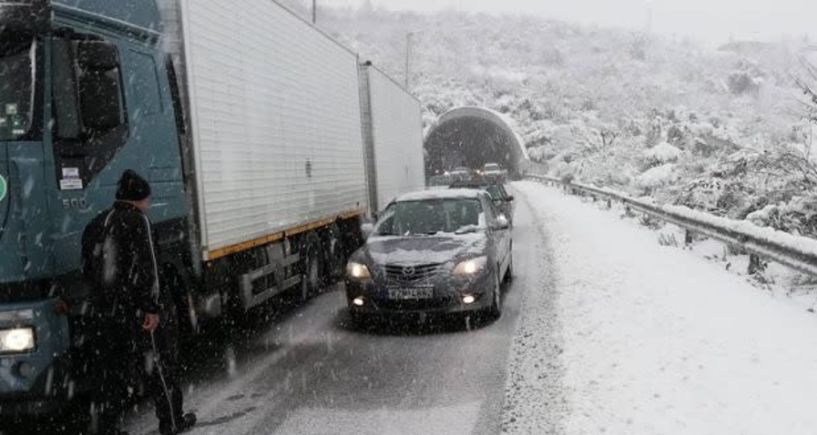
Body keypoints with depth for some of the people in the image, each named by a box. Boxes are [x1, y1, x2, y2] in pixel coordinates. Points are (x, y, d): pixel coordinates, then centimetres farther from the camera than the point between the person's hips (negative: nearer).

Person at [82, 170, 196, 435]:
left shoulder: (96, 225, 13)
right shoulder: (136, 221, -11)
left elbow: (87, 269, 17)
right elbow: (145, 266, -19)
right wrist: (152, 307, -18)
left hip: (104, 311, 7)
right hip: (137, 311, -7)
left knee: (113, 372, 14)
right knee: (157, 366, 6)